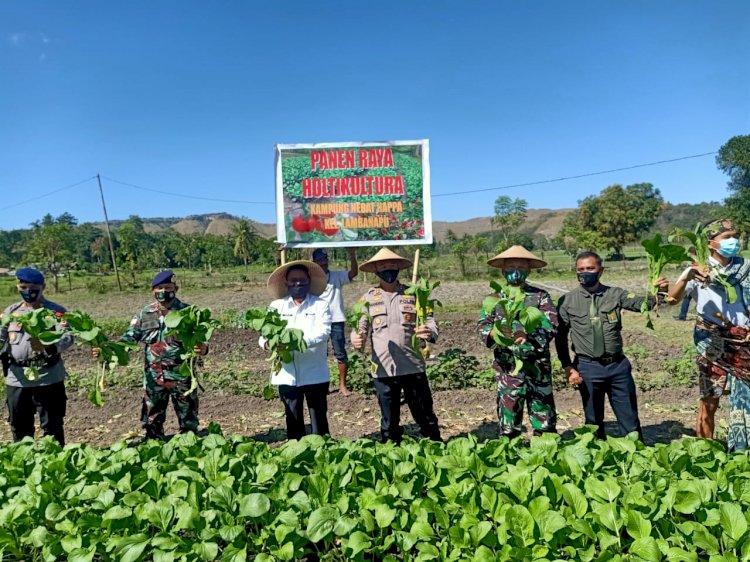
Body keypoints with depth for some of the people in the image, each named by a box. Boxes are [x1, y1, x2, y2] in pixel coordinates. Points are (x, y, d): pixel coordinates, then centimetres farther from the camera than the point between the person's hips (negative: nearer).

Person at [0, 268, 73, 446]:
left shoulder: (56, 311, -5)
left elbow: (67, 337, -18)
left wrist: (49, 346, -38)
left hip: (48, 378, -4)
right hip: (16, 380, 5)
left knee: (52, 426, 4)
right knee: (19, 426, 16)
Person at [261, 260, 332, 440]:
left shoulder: (320, 305, 1)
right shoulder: (277, 306, 8)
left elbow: (323, 332, -13)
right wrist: (268, 342, -26)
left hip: (315, 374, -2)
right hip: (287, 374, 2)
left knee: (319, 418, 8)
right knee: (293, 420, 11)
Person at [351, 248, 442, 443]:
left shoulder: (413, 294, 4)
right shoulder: (368, 298, 4)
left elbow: (430, 321, 1)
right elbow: (360, 327, 2)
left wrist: (429, 332, -22)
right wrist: (357, 339, -20)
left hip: (413, 366, 0)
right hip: (383, 369, 0)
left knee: (425, 416, 10)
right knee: (389, 420, 12)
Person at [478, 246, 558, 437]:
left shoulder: (540, 296, 4)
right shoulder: (495, 298, 9)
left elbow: (552, 325, -7)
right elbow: (483, 325, 0)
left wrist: (528, 334, -25)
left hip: (537, 365, -1)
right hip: (507, 366, 1)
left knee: (543, 414, 7)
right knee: (508, 411, 7)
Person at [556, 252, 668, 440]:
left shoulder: (615, 294, 4)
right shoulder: (567, 301, -1)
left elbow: (640, 303, -11)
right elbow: (560, 337, 1)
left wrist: (657, 292, -31)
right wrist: (568, 368, -5)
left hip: (618, 365, 1)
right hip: (588, 367, -1)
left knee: (630, 421, 9)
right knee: (594, 422, 12)